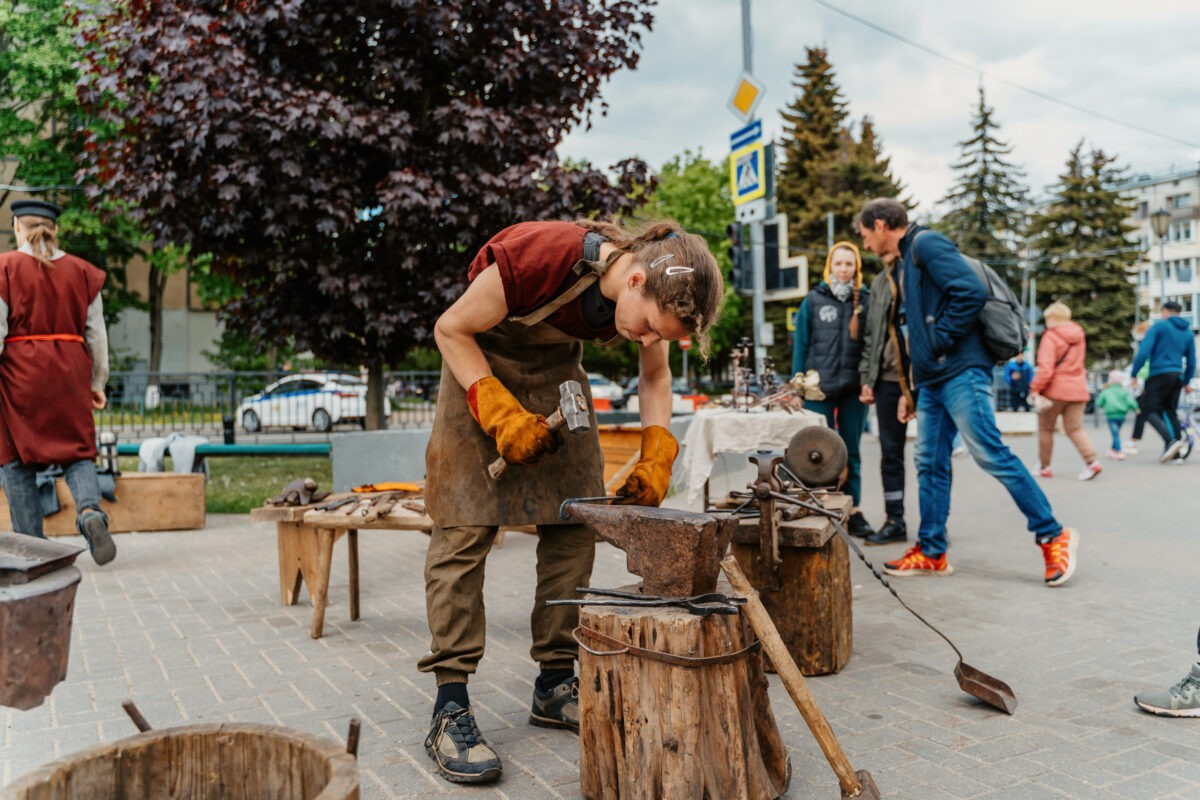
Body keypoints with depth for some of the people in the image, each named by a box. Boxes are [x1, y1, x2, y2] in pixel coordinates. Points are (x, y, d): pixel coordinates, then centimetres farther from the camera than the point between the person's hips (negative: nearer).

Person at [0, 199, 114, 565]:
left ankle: (31, 545, 9)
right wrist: (97, 383, 13)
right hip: (69, 371, 2)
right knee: (77, 450, 8)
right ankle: (90, 511, -19)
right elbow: (96, 333, 6)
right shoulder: (80, 271, 5)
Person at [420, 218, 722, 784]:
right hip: (482, 359, -5)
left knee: (574, 527, -2)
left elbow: (655, 373, 3)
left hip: (557, 367, 5)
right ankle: (449, 710, -10)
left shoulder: (655, 293, -17)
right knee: (464, 529, -13)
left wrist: (656, 455, -11)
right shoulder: (539, 256, -35)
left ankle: (555, 686, 9)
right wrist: (501, 411, -29)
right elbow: (451, 329, -20)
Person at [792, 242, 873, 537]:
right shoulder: (814, 301, 3)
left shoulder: (866, 300, 6)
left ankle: (853, 511, 15)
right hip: (820, 388, -1)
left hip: (854, 388, 1)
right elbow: (801, 345, 3)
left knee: (851, 450, 8)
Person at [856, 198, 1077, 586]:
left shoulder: (925, 243, -7)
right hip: (933, 380, 10)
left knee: (991, 454, -10)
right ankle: (931, 552, 15)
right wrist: (911, 389, 23)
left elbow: (972, 291, -21)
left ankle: (1053, 536, 1)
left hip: (961, 373, -10)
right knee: (930, 464, 9)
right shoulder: (906, 262, 22)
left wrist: (941, 342, -14)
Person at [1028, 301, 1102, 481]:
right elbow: (1078, 361, 18)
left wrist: (1035, 388, -15)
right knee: (1075, 428, 6)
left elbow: (1046, 367, -20)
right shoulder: (1079, 335, 11)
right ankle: (1091, 461, -13)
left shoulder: (1050, 336, -11)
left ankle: (1044, 466, 15)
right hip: (1078, 388, 6)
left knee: (1045, 428, 9)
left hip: (1055, 389, -6)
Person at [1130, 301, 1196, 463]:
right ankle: (1176, 453, 7)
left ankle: (1170, 441, -26)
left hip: (1159, 375, -6)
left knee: (1150, 411, -5)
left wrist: (1134, 374, -7)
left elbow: (1143, 351, -12)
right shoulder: (1188, 332, 17)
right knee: (1171, 412, 12)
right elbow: (1191, 362, 19)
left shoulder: (1159, 326, -1)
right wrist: (1186, 382, 31)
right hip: (1177, 376, 6)